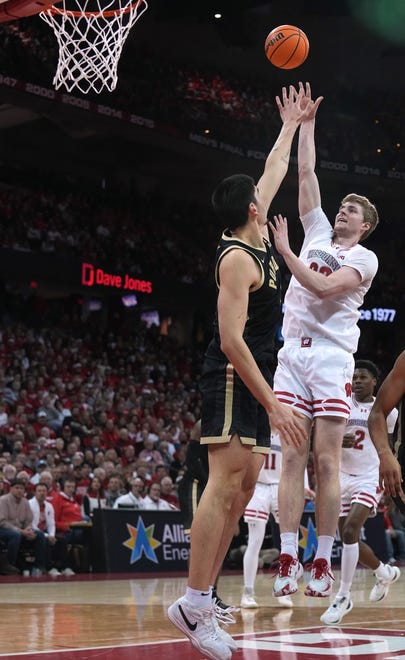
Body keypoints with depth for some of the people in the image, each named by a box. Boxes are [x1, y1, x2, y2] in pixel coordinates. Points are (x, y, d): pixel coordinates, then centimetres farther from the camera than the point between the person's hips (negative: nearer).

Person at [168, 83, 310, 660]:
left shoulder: (256, 236, 11)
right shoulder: (238, 259, -16)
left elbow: (276, 173, 30)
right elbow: (232, 341, -23)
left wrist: (292, 126, 36)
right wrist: (272, 403, -25)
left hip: (253, 381, 10)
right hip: (232, 380, -10)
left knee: (243, 487, 6)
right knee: (226, 482, -17)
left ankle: (203, 603, 6)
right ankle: (194, 603, -19)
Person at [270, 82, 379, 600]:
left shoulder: (364, 258, 3)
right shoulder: (318, 232, 19)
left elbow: (323, 288, -14)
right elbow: (306, 173, 17)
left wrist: (284, 251, -10)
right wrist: (307, 123, 18)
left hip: (331, 357, -4)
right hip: (293, 353, 4)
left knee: (327, 464, -5)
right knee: (292, 459, -2)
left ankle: (322, 563, -1)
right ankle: (287, 561, -4)